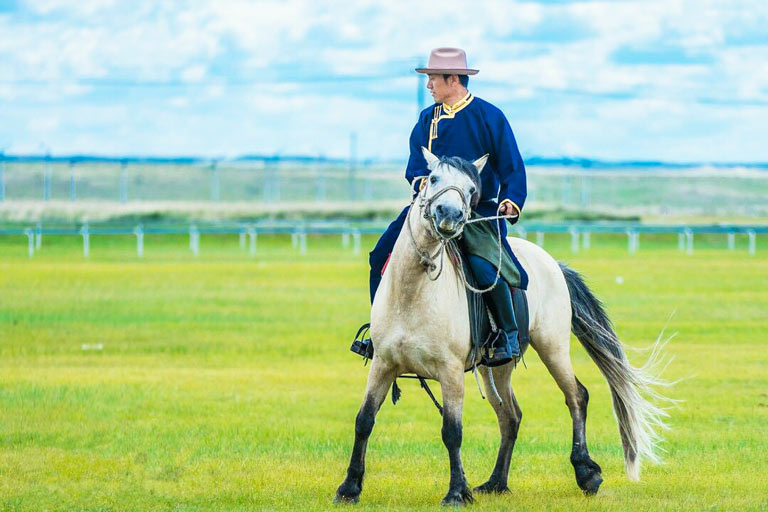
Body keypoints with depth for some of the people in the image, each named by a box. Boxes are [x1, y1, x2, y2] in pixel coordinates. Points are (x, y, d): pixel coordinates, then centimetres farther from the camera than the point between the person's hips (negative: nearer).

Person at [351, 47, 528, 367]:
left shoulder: (490, 117, -1)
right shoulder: (428, 118, 12)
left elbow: (512, 169, -1)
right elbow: (416, 162, 8)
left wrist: (511, 201, -18)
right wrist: (420, 180, -16)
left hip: (479, 210, -5)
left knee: (484, 269, -29)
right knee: (382, 256, -7)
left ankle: (509, 335, -11)